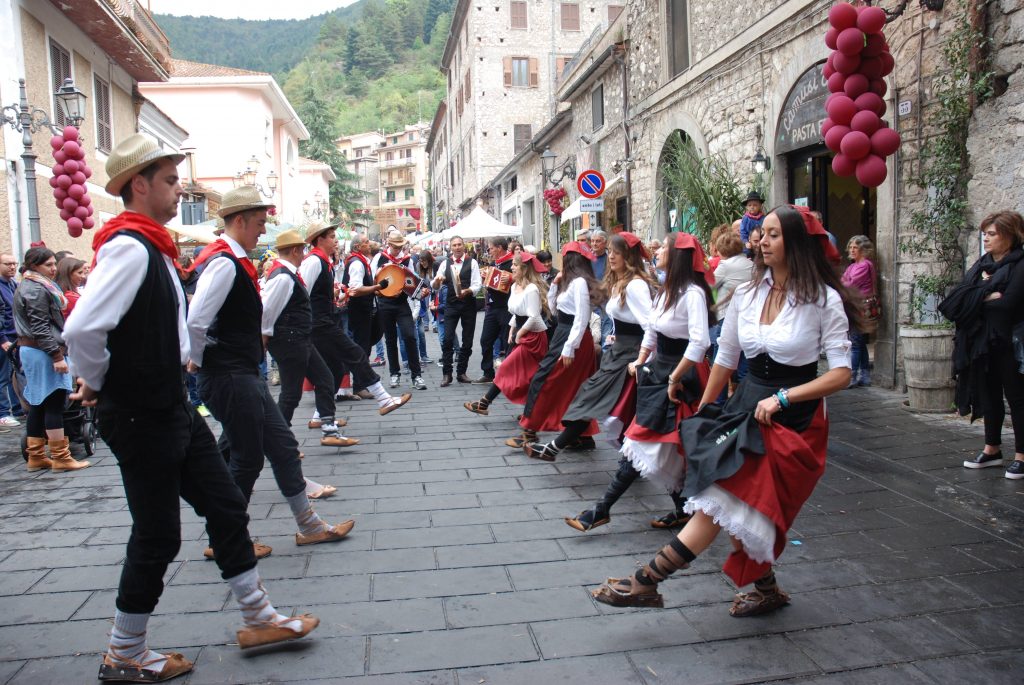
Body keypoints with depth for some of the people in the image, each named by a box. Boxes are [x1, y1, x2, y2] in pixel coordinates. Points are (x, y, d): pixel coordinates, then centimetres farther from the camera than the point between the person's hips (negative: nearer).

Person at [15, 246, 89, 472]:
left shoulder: (29, 286, 18)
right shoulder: (37, 290, -14)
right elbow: (40, 328, -20)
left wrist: (56, 352, 22)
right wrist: (57, 356, -23)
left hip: (30, 349, 10)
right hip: (43, 351, -10)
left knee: (38, 404, 12)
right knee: (54, 404, -6)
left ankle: (35, 456, 18)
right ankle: (60, 457, -3)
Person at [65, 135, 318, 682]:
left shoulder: (151, 247, 12)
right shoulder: (129, 247, -20)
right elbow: (82, 329, -30)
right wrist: (99, 386, -14)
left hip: (172, 409, 10)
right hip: (142, 421, -10)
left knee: (226, 506, 13)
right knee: (157, 536, 4)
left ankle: (259, 618, 27)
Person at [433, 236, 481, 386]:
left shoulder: (472, 262, -2)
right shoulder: (445, 263, 5)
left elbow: (477, 285, -9)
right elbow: (435, 286, 2)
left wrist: (467, 291, -28)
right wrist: (437, 281, -21)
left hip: (468, 305, -1)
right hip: (451, 305, 1)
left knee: (467, 340, 6)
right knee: (447, 339, -7)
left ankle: (461, 372, 19)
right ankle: (446, 374, 0)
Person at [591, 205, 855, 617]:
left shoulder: (823, 299, -9)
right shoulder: (747, 294, 5)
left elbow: (841, 373, -10)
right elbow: (725, 358, 12)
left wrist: (782, 397, -18)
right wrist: (701, 411, 15)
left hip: (793, 419, -5)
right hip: (747, 406, 5)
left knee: (726, 499, -12)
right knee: (739, 512, -1)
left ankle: (647, 581, -10)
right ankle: (766, 589, 22)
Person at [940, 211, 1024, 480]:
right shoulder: (982, 264, 11)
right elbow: (957, 295, 0)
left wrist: (976, 299, -8)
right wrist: (988, 294, -14)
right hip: (981, 342, 7)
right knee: (989, 396, 14)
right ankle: (992, 449, 24)